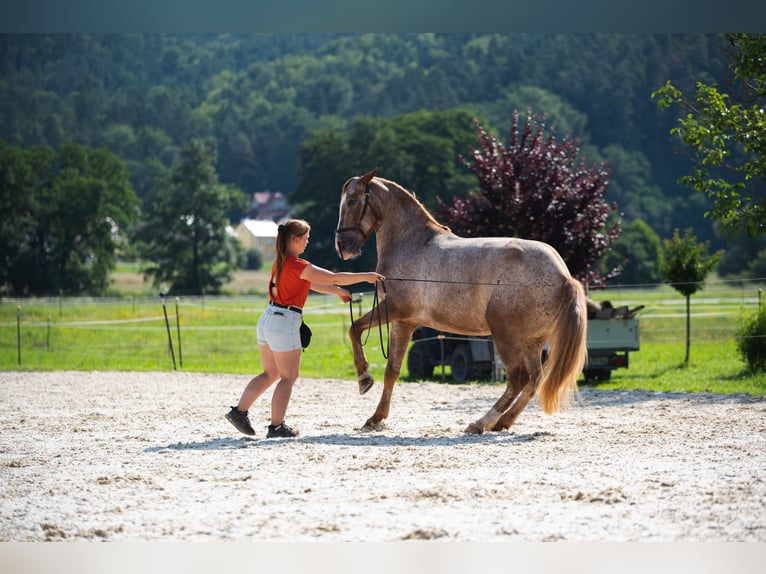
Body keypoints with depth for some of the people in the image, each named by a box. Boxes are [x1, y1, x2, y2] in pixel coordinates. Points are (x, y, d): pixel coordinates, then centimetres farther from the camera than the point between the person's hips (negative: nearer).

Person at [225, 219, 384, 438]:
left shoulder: (280, 262, 11)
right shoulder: (297, 266, -16)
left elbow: (309, 283, 22)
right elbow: (334, 278, -16)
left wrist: (336, 291, 23)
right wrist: (366, 276, -8)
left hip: (267, 320, 9)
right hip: (284, 323, -9)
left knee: (270, 373, 19)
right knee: (288, 377, 2)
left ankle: (239, 411, 15)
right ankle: (276, 427, 4)